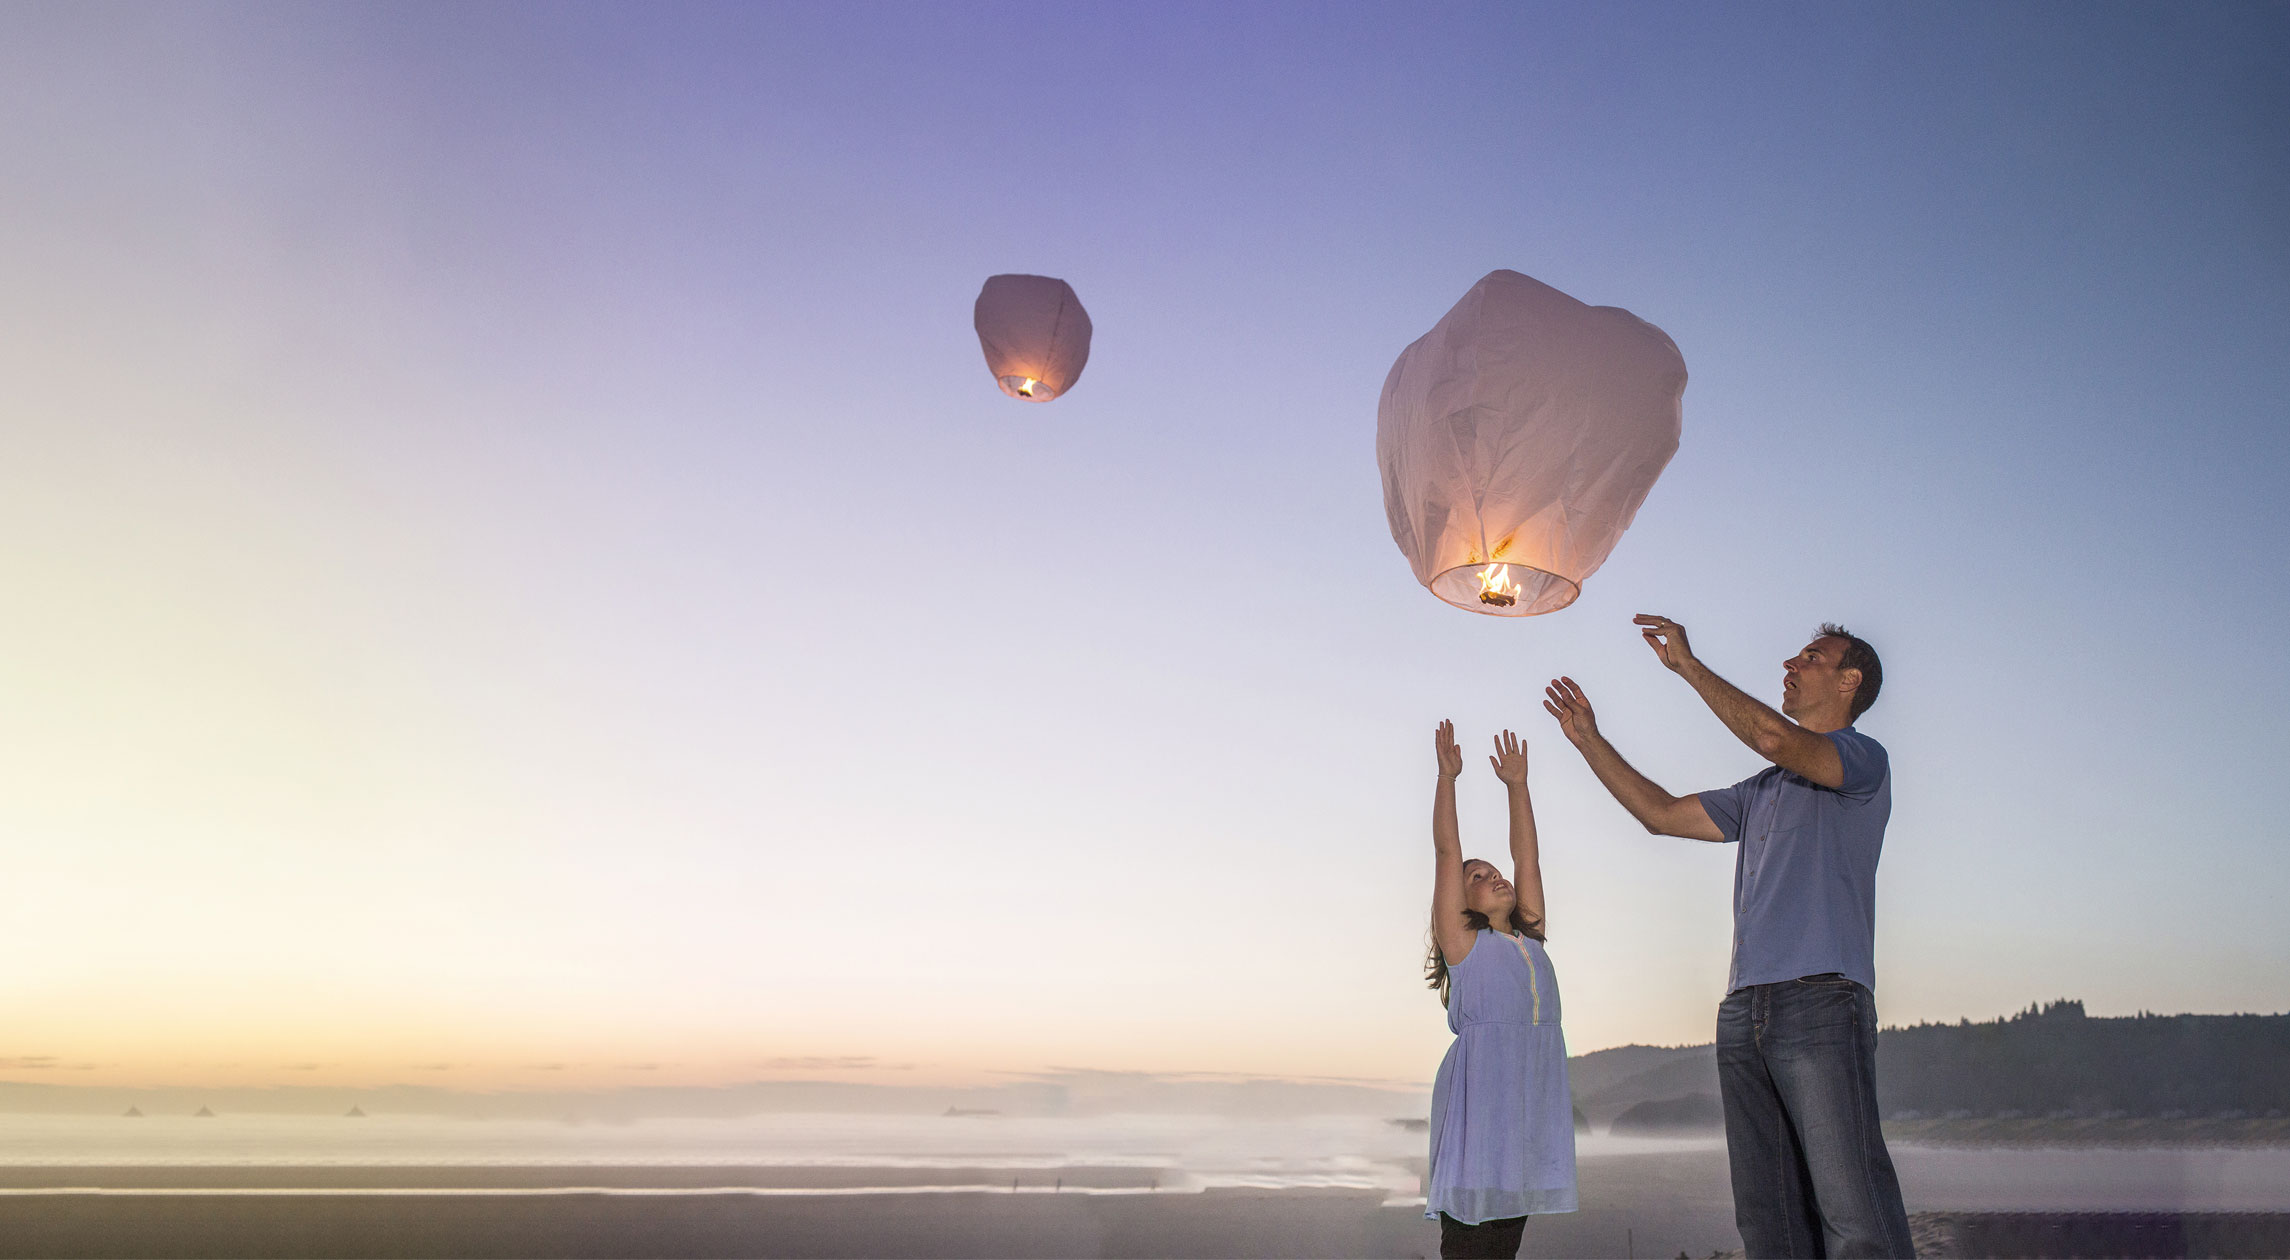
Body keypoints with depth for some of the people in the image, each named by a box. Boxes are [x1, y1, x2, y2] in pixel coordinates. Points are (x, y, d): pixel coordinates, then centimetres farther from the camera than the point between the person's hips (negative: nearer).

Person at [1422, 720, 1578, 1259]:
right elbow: (1447, 851, 4)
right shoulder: (1462, 942, 7)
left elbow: (1526, 857, 22)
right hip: (1478, 1088, -6)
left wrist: (1517, 785, 23)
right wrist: (1447, 776, 4)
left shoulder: (1530, 939, 22)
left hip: (1533, 1094, 6)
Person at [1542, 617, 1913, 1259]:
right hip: (1744, 1009, 7)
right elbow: (1664, 813, 29)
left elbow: (1773, 737, -16)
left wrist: (1687, 663, -8)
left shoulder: (1864, 760, 4)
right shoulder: (1762, 790, 27)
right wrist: (1589, 740, 26)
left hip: (1820, 997, -7)